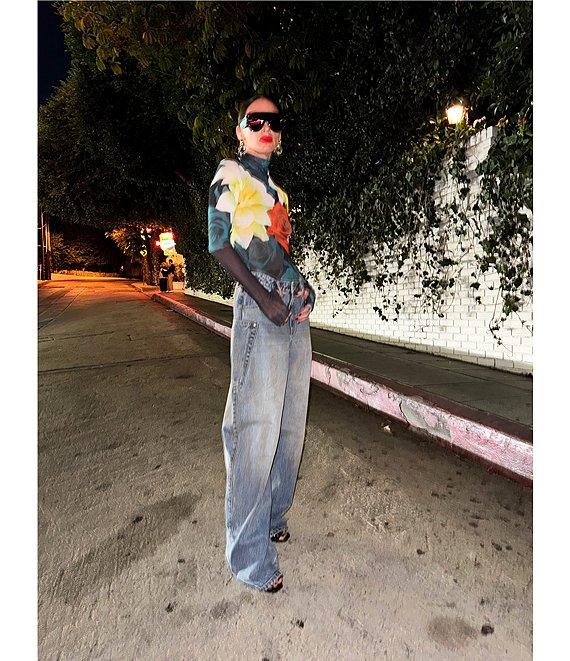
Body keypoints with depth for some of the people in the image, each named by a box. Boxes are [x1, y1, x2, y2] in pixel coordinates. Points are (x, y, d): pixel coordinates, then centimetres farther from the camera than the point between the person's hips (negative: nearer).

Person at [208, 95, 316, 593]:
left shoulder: (276, 186, 26)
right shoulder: (230, 174, 4)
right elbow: (218, 243, -6)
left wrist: (305, 285, 6)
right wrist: (264, 299, -15)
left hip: (295, 307, 8)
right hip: (259, 304, -8)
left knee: (290, 422, 11)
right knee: (257, 426, -8)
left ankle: (273, 517, 31)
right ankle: (251, 556, 7)